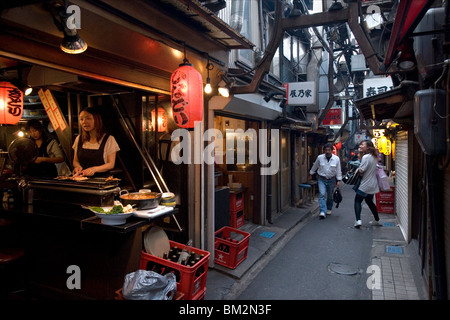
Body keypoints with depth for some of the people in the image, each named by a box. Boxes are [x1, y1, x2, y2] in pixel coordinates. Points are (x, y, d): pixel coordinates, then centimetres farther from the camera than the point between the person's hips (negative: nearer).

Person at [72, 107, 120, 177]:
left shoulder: (109, 139, 1)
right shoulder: (79, 139, 14)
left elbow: (111, 164, -1)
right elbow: (75, 161, 21)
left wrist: (94, 169, -17)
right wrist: (78, 167, -3)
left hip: (101, 179, -5)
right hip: (81, 178, 5)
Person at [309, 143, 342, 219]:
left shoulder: (336, 159, -7)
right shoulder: (320, 157, -8)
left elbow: (338, 170, 0)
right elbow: (314, 167, 8)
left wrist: (339, 180, -1)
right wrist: (311, 174, 18)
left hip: (331, 180, 1)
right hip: (322, 179, -1)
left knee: (330, 196, 14)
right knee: (322, 194, -16)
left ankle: (329, 209, 37)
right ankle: (322, 211, -19)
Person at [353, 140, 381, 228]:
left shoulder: (366, 157, -19)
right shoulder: (374, 157, 9)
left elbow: (361, 171, -24)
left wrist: (356, 168, 0)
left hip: (365, 184, -9)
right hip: (373, 184, 9)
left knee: (357, 200, -2)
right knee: (369, 201, 22)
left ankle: (358, 220, -13)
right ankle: (376, 220, 31)